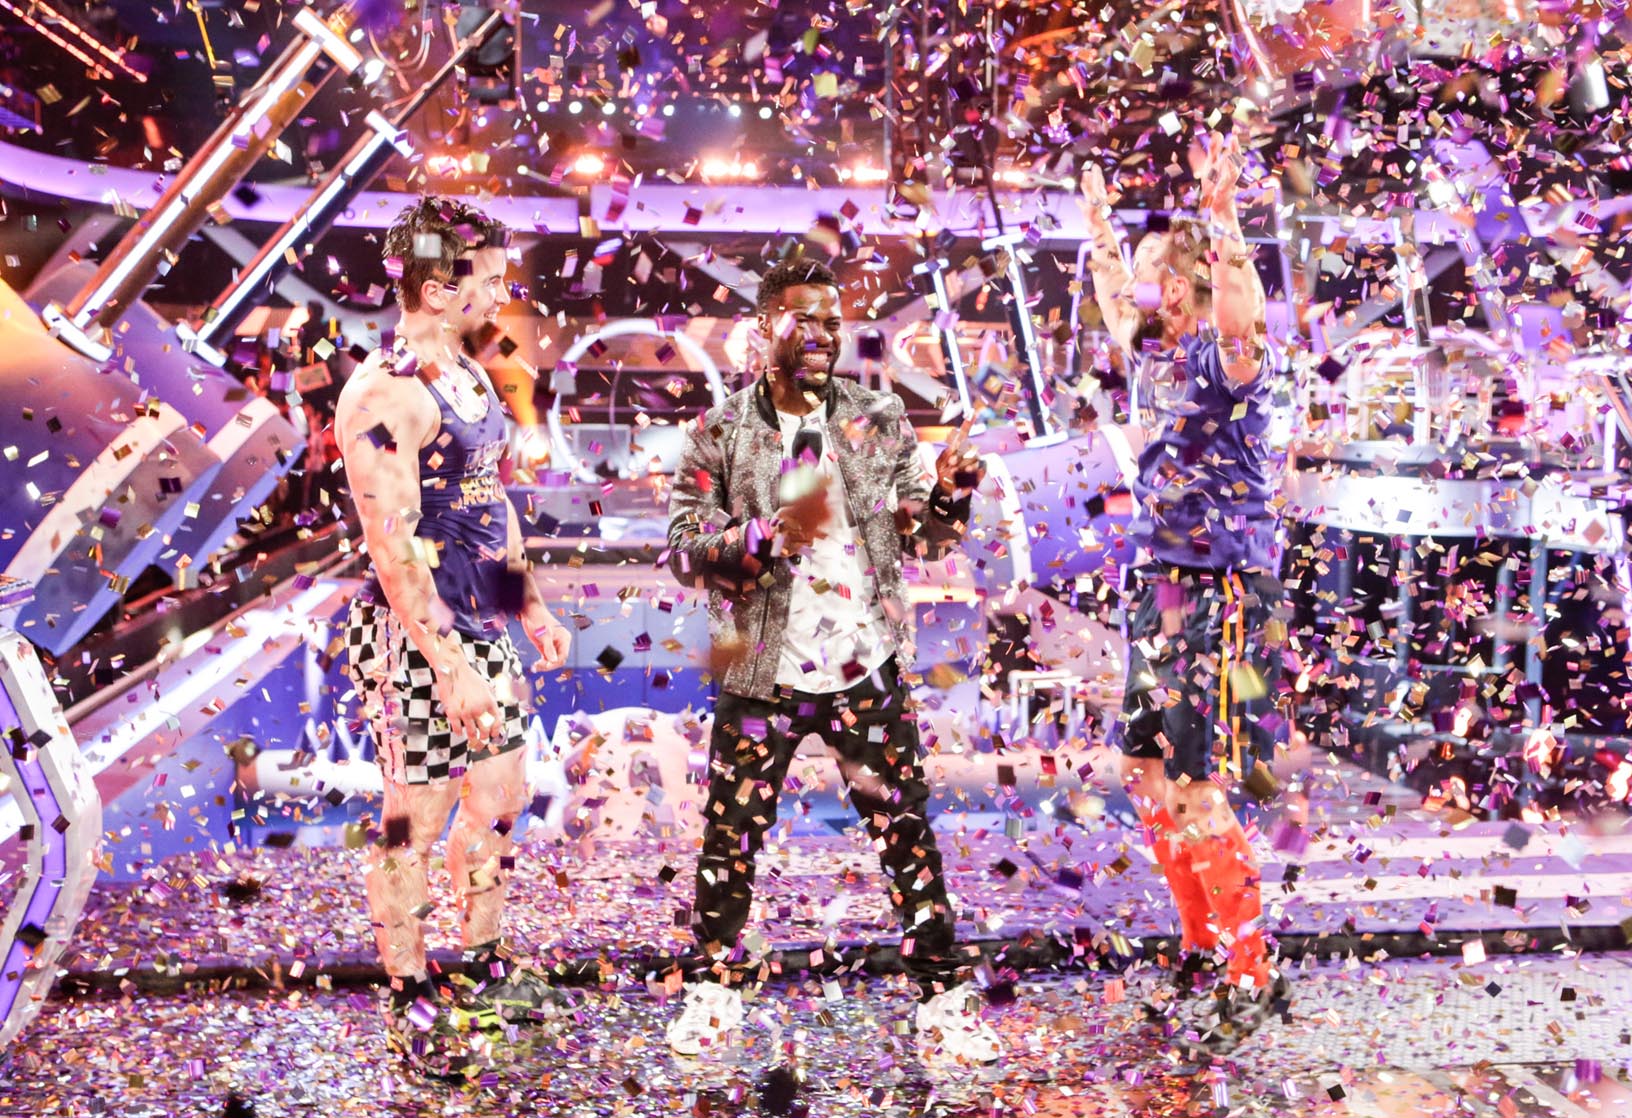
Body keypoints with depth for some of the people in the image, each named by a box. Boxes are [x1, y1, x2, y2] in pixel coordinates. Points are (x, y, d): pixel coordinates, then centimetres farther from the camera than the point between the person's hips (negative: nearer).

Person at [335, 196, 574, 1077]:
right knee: (417, 821, 5)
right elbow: (391, 546, -23)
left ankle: (480, 969, 36)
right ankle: (411, 1003, 23)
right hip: (416, 637, -9)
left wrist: (531, 607, 18)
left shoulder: (465, 374, 8)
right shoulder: (385, 395, -21)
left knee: (499, 798, 18)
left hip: (480, 625, 9)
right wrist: (449, 665, -24)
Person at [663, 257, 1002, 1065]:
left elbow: (919, 538, 5)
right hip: (761, 674, 0)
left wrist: (949, 494, -17)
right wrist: (770, 533, -24)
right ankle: (714, 989, 30)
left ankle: (944, 995, 14)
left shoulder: (881, 420, 2)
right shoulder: (720, 434, -3)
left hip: (864, 670, 1)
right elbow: (682, 548, -8)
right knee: (731, 837, 10)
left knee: (905, 831, 3)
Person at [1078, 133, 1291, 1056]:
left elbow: (1245, 317, -36)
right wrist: (1098, 221, 38)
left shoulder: (1224, 355, -12)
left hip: (1225, 594, -9)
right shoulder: (1154, 352, 11)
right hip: (1163, 588, 9)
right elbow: (1113, 298, 32)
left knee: (1197, 791, -8)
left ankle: (1254, 976, 5)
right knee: (1148, 774, 13)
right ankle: (1205, 947, 28)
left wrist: (1223, 218, -42)